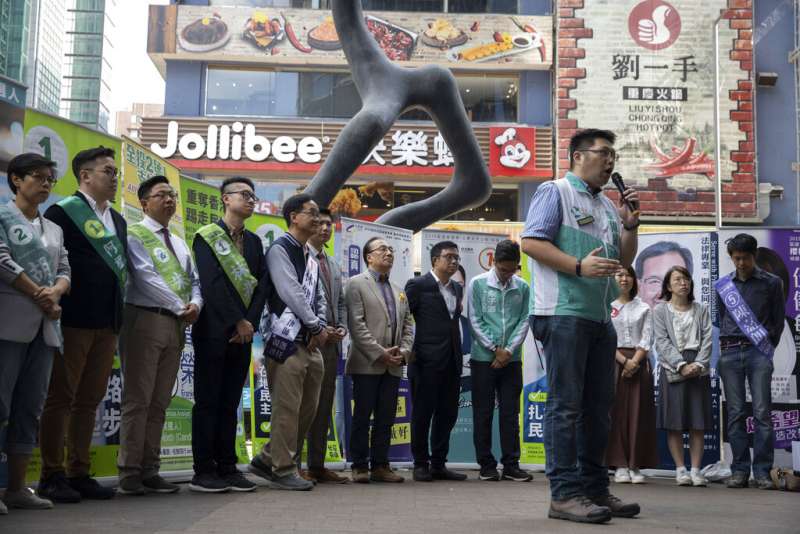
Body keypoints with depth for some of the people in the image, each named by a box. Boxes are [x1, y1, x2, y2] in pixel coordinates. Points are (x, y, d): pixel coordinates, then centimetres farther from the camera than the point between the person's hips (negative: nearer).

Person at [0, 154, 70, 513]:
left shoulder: (54, 229, 22)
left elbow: (65, 272, 15)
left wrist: (54, 293, -8)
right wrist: (40, 297, -8)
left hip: (45, 326, 6)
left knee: (31, 408, 5)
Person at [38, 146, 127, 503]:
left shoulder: (118, 220, 18)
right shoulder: (62, 212, -4)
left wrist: (117, 316, 14)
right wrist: (55, 304, -13)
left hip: (107, 323, 7)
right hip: (73, 320, -7)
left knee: (90, 400, 9)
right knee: (61, 398, 0)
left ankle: (79, 473, 16)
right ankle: (51, 476, 6)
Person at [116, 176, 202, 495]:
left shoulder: (179, 243, 21)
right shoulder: (135, 235, -2)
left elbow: (194, 280, 16)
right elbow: (147, 277, -13)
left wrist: (196, 304, -5)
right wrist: (181, 307, -11)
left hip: (176, 324, 7)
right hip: (145, 320, -7)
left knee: (160, 401, 7)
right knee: (137, 399, -7)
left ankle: (149, 471, 11)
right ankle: (129, 474, -4)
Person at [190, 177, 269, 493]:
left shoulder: (254, 242, 16)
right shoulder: (206, 237, -2)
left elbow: (261, 285, 8)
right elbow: (212, 284, -12)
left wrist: (251, 323, -6)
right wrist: (239, 322, -14)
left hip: (243, 333, 6)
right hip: (214, 332, -5)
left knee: (230, 403, 7)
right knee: (208, 402, -2)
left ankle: (227, 468, 11)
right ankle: (204, 471, 2)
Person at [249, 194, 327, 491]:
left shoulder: (311, 259, 21)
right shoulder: (280, 250, -5)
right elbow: (290, 293, -13)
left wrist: (320, 328, 1)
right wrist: (318, 327, -8)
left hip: (311, 343, 9)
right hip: (287, 340, -9)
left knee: (308, 407, 11)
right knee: (287, 407, -7)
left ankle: (268, 460, 21)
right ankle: (283, 470, 2)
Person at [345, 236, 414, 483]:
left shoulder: (399, 290, 20)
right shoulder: (357, 284, -1)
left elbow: (407, 325, 16)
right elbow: (356, 324, -11)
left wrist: (403, 352, -2)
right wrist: (380, 353, -15)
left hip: (393, 366, 6)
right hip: (367, 364, -6)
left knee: (386, 418, 7)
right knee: (362, 417, 0)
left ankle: (380, 465, 13)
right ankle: (360, 467, 7)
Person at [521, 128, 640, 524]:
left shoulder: (607, 205, 23)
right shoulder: (555, 192, 0)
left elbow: (624, 260, 24)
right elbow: (530, 242, -11)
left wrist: (630, 225, 8)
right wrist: (579, 266, -19)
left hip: (600, 318, 8)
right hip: (564, 313, -8)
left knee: (598, 405, 10)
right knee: (566, 404, -9)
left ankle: (595, 488, 18)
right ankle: (565, 494, -7)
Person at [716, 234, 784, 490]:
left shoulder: (772, 283, 7)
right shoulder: (723, 285, 13)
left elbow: (779, 320, 9)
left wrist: (769, 348, 3)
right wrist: (727, 345, 11)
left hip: (759, 353, -2)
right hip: (730, 353, 2)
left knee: (762, 413, -7)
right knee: (735, 413, 0)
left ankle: (762, 471, -4)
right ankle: (739, 471, 4)